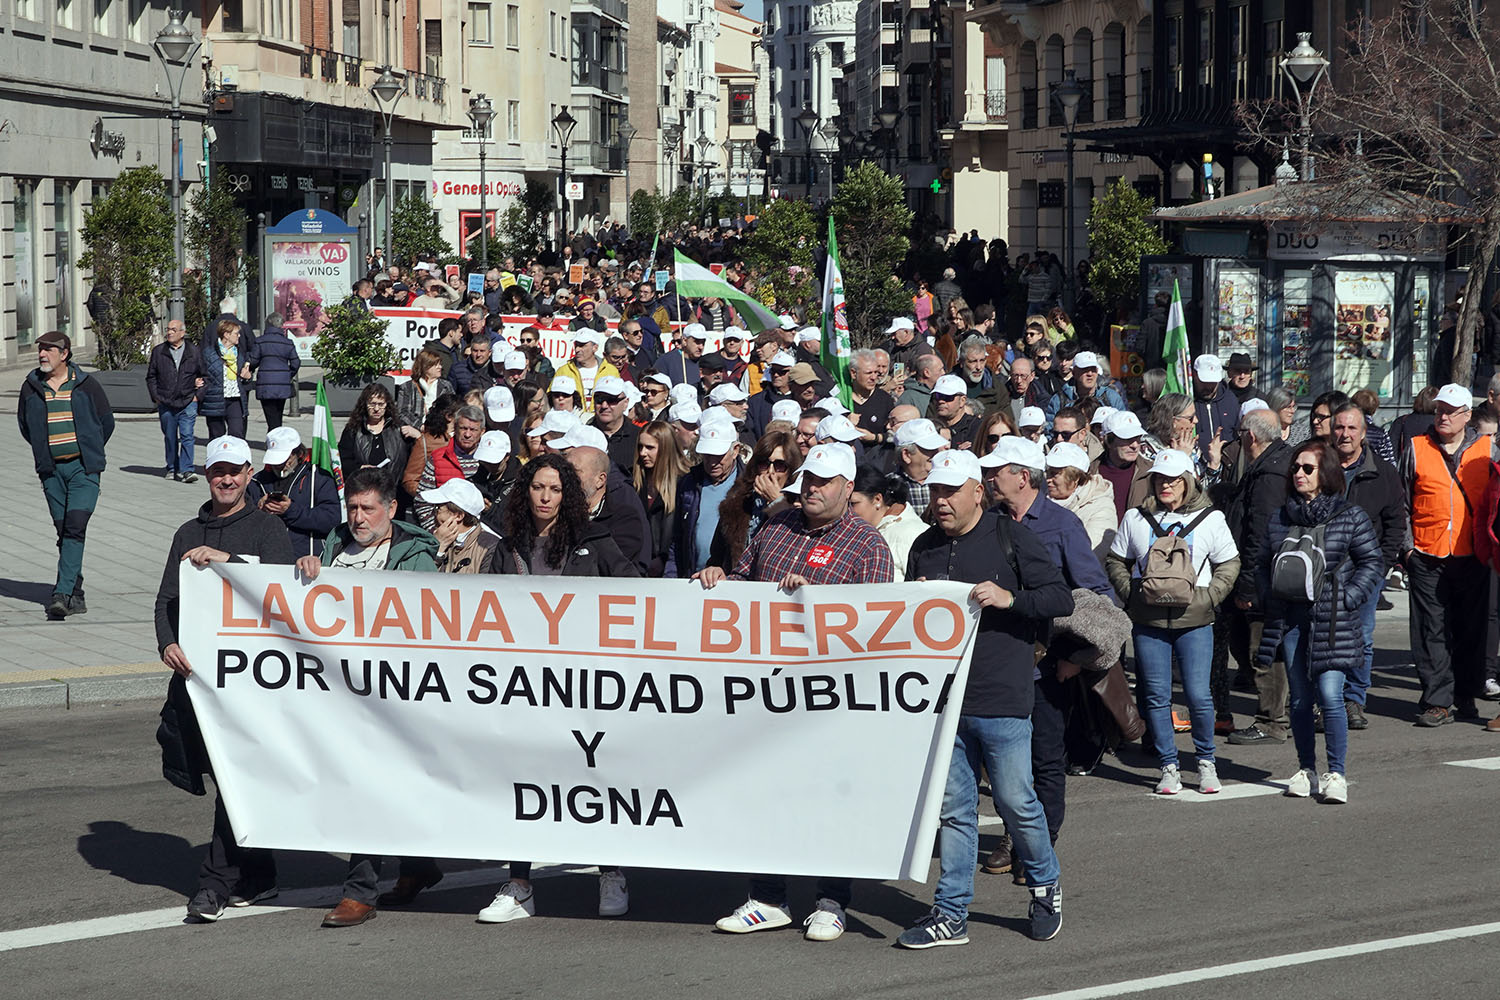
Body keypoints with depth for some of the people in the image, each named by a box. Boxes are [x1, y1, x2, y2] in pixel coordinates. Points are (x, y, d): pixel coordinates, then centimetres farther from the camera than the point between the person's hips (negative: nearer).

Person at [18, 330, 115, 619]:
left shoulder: (85, 384, 0)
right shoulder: (31, 387, 5)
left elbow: (106, 421, 11)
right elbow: (24, 425, 20)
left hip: (84, 468, -3)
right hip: (51, 470, 3)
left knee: (75, 527, -16)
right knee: (64, 531, 5)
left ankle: (62, 592, -22)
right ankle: (76, 595, 13)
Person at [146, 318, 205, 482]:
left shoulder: (194, 352, 5)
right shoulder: (158, 352, 8)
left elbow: (205, 376, 12)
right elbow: (151, 377, 13)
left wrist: (198, 395, 3)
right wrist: (156, 397, 4)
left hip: (188, 403, -2)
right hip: (165, 404, 2)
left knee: (187, 436, -11)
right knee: (170, 438, 9)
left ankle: (186, 470, -15)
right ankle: (172, 469, 20)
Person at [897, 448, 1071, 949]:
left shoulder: (1011, 537, -2)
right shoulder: (924, 547, 13)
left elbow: (1060, 599, -4)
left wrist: (1008, 598, -19)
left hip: (1001, 699, -4)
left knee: (1015, 800, -1)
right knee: (953, 807, 6)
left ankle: (1044, 883, 24)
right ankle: (950, 914, 10)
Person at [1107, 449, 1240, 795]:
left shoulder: (1210, 519, 4)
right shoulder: (1136, 518, 7)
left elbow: (1229, 565, 10)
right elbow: (1116, 562, 15)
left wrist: (1207, 597, -2)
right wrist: (1131, 593, 1)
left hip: (1194, 622, -1)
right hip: (1148, 621, 1)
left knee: (1198, 696, -5)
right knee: (1156, 697, 2)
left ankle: (1206, 761, 15)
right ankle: (1169, 767, 12)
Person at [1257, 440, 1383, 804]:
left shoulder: (1350, 515, -1)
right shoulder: (1281, 517, 11)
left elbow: (1372, 562, 0)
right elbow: (1263, 564, 19)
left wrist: (1346, 599, -9)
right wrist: (1271, 594, 4)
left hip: (1331, 622, -4)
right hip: (1290, 620, 4)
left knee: (1329, 694, -12)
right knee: (1300, 698, 9)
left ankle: (1336, 773, -4)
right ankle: (1306, 770, 21)